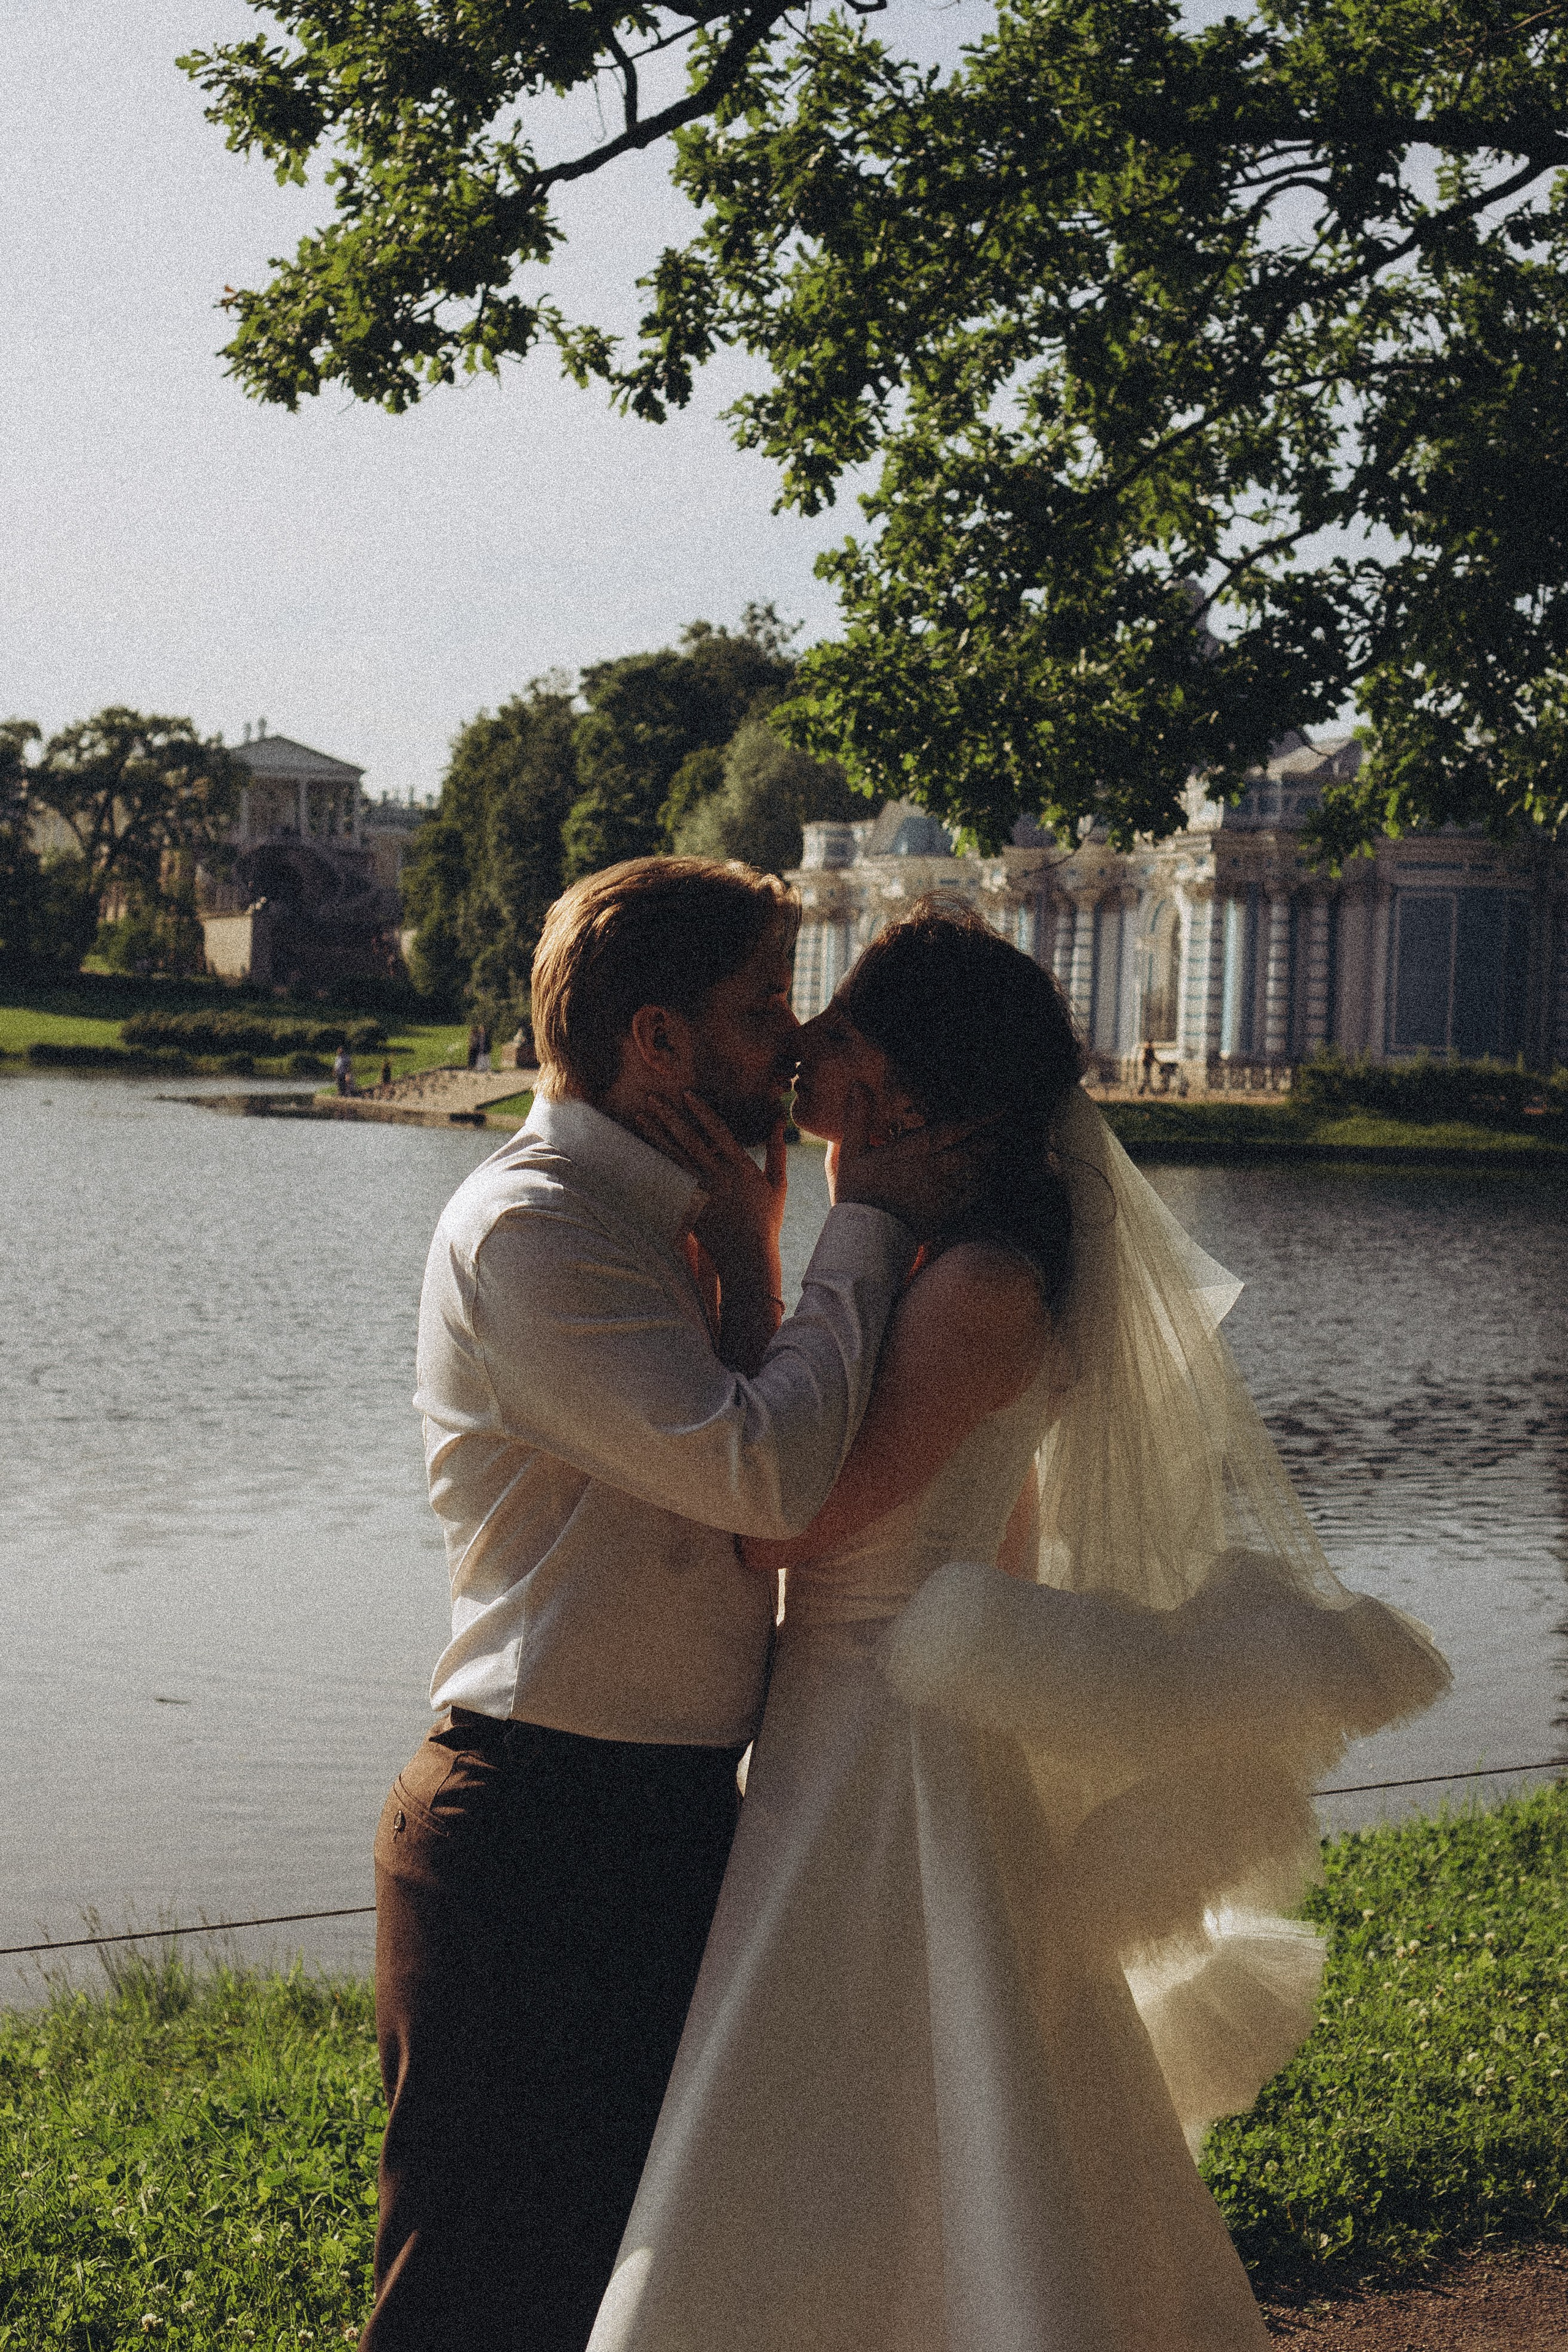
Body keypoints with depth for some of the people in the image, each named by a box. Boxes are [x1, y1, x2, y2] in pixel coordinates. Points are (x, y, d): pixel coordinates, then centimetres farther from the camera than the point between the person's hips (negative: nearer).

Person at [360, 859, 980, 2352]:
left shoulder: (644, 1215, 15)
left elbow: (741, 1468, 11)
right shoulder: (529, 1226, -17)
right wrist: (864, 1227, -14)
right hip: (537, 1837, -10)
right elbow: (766, 1474, -25)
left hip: (663, 1822, 10)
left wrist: (746, 1249, 0)